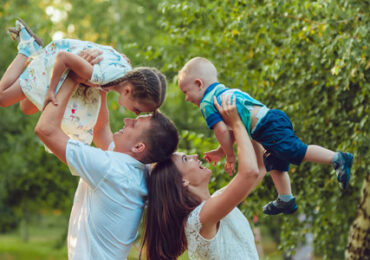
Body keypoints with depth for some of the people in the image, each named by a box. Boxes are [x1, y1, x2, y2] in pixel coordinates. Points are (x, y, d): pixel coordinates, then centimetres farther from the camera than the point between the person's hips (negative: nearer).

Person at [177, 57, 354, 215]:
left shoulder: (207, 104, -2)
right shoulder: (224, 91, 29)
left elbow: (222, 131, -11)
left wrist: (230, 156, 3)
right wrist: (220, 152, 35)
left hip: (266, 127, -11)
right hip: (274, 116, 11)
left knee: (297, 151, -17)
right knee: (274, 163, 22)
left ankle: (337, 159, -23)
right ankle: (286, 199, 27)